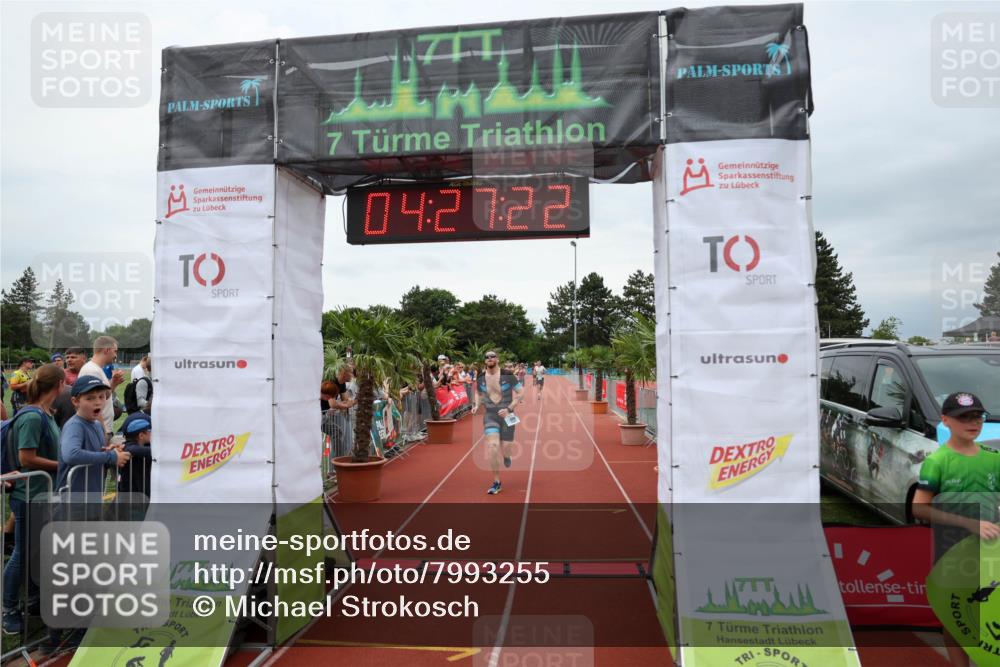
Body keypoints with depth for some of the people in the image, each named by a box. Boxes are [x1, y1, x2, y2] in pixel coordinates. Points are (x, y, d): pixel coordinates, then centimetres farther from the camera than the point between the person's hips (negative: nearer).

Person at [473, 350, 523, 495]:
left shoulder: (507, 375, -11)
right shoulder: (481, 377, 0)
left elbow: (521, 392, -8)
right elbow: (478, 393, 19)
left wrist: (509, 408, -16)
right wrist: (477, 406, 0)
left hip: (506, 415, -1)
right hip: (490, 415, 1)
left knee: (504, 448, 0)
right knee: (492, 446, -15)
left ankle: (506, 455, 43)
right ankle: (496, 483, -2)